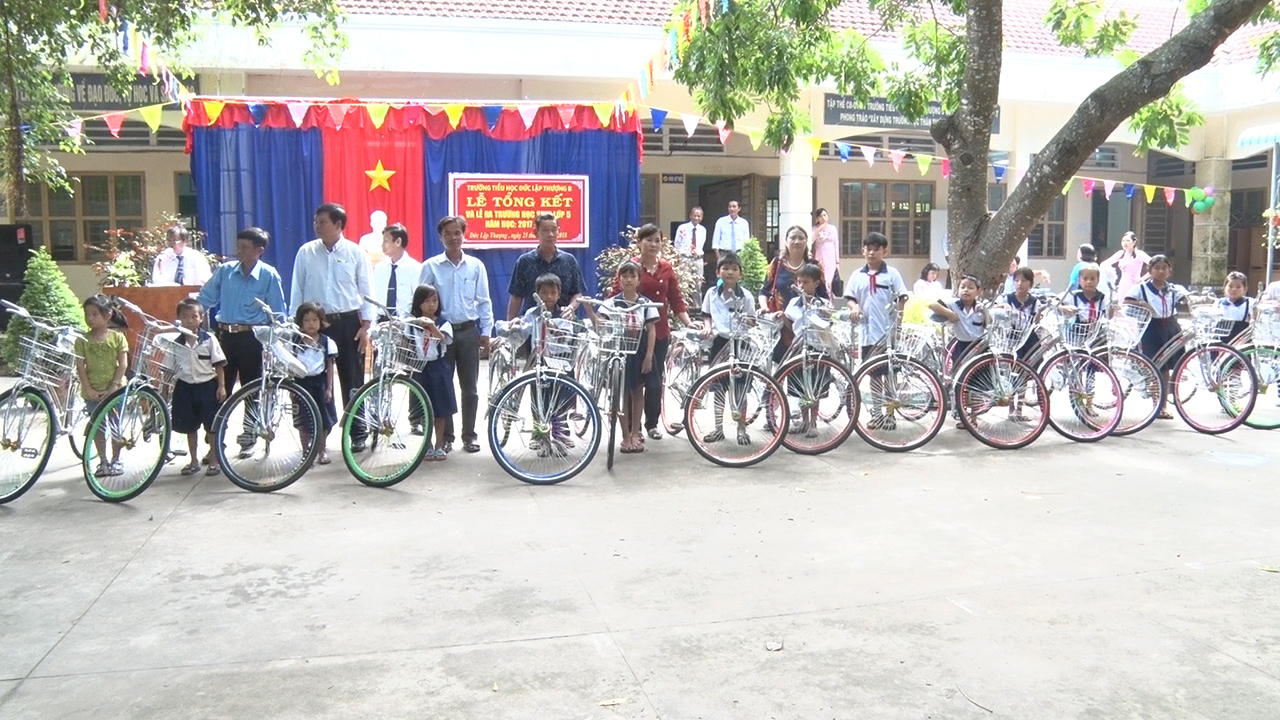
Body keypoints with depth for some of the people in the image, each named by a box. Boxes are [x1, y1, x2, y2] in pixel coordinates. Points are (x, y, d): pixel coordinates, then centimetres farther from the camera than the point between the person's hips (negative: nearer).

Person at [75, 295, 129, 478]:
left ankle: (116, 460, 20)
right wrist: (88, 389, -12)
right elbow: (80, 366, -4)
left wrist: (113, 386, -13)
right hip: (93, 392, 2)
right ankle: (103, 462, 18)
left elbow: (123, 364, -6)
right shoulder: (82, 340, -1)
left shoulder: (117, 337, -4)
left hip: (114, 390, -1)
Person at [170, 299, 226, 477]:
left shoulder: (209, 339, -7)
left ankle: (214, 460, 15)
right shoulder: (176, 342, 0)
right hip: (185, 387, 3)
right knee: (190, 427, 11)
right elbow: (171, 369, 7)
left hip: (207, 386, -3)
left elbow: (219, 365, -4)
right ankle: (194, 461, 23)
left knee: (211, 426, 3)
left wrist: (221, 386, -8)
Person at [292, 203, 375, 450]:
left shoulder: (356, 253, -1)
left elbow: (366, 291, 1)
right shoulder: (306, 252, 3)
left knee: (352, 380, 3)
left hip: (348, 321, -1)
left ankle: (357, 434, 12)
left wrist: (365, 326, -5)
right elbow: (297, 290, 7)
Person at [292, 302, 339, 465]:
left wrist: (329, 388, -4)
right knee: (304, 420, 4)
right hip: (302, 382, 0)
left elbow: (330, 367, 0)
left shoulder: (327, 342, -3)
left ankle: (321, 450, 22)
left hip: (320, 382, 0)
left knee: (322, 419, 7)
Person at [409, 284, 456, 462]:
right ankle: (427, 446, 17)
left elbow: (443, 338, -22)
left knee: (440, 409, 5)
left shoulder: (443, 323, -2)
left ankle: (439, 446, 15)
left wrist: (432, 327, -41)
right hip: (420, 368, 1)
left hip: (438, 368, -1)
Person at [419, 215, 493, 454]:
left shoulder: (476, 265, 2)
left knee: (469, 387, 6)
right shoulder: (430, 266, -2)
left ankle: (469, 435, 16)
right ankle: (445, 436, 15)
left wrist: (486, 331, 2)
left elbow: (484, 301, 5)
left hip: (469, 331, 1)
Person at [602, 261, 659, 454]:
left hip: (639, 353, 1)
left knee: (637, 392, 9)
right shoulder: (612, 303, -1)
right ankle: (626, 436, 10)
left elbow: (651, 331, 0)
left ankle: (635, 433, 18)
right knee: (622, 393, 3)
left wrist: (648, 356, -6)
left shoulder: (646, 303, 1)